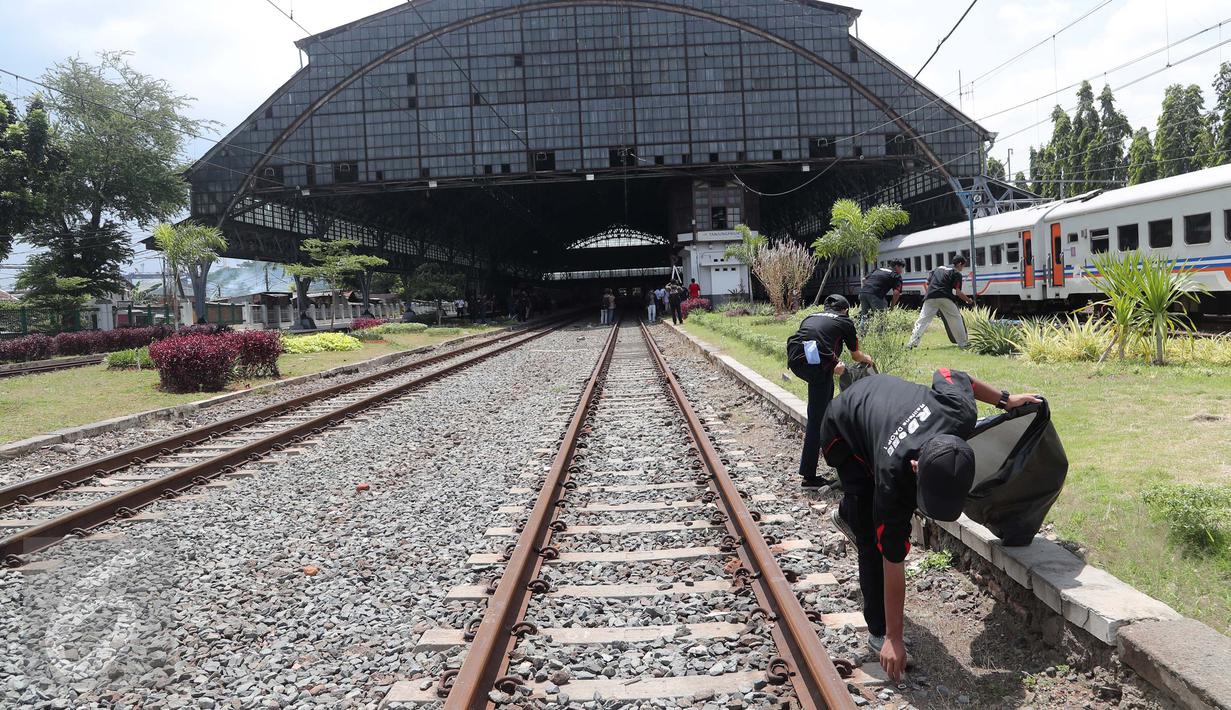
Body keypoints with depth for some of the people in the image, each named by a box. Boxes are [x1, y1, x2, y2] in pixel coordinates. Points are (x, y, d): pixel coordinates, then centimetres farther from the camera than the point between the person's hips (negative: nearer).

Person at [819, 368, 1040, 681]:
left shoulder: (961, 413, -36)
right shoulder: (893, 478, -41)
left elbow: (947, 374, -10)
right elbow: (893, 564, -31)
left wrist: (1004, 399, 4)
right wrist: (893, 639, -22)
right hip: (845, 432, -5)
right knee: (875, 541, -12)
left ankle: (847, 514, 52)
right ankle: (879, 632, 1)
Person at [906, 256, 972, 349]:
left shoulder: (938, 268, 24)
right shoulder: (957, 273, 8)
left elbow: (928, 282, 16)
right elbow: (958, 292, 1)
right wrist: (968, 300, 14)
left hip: (930, 297, 3)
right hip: (945, 298, -3)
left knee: (922, 320, -1)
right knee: (956, 318, 12)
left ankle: (912, 343, -14)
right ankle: (962, 343, 15)